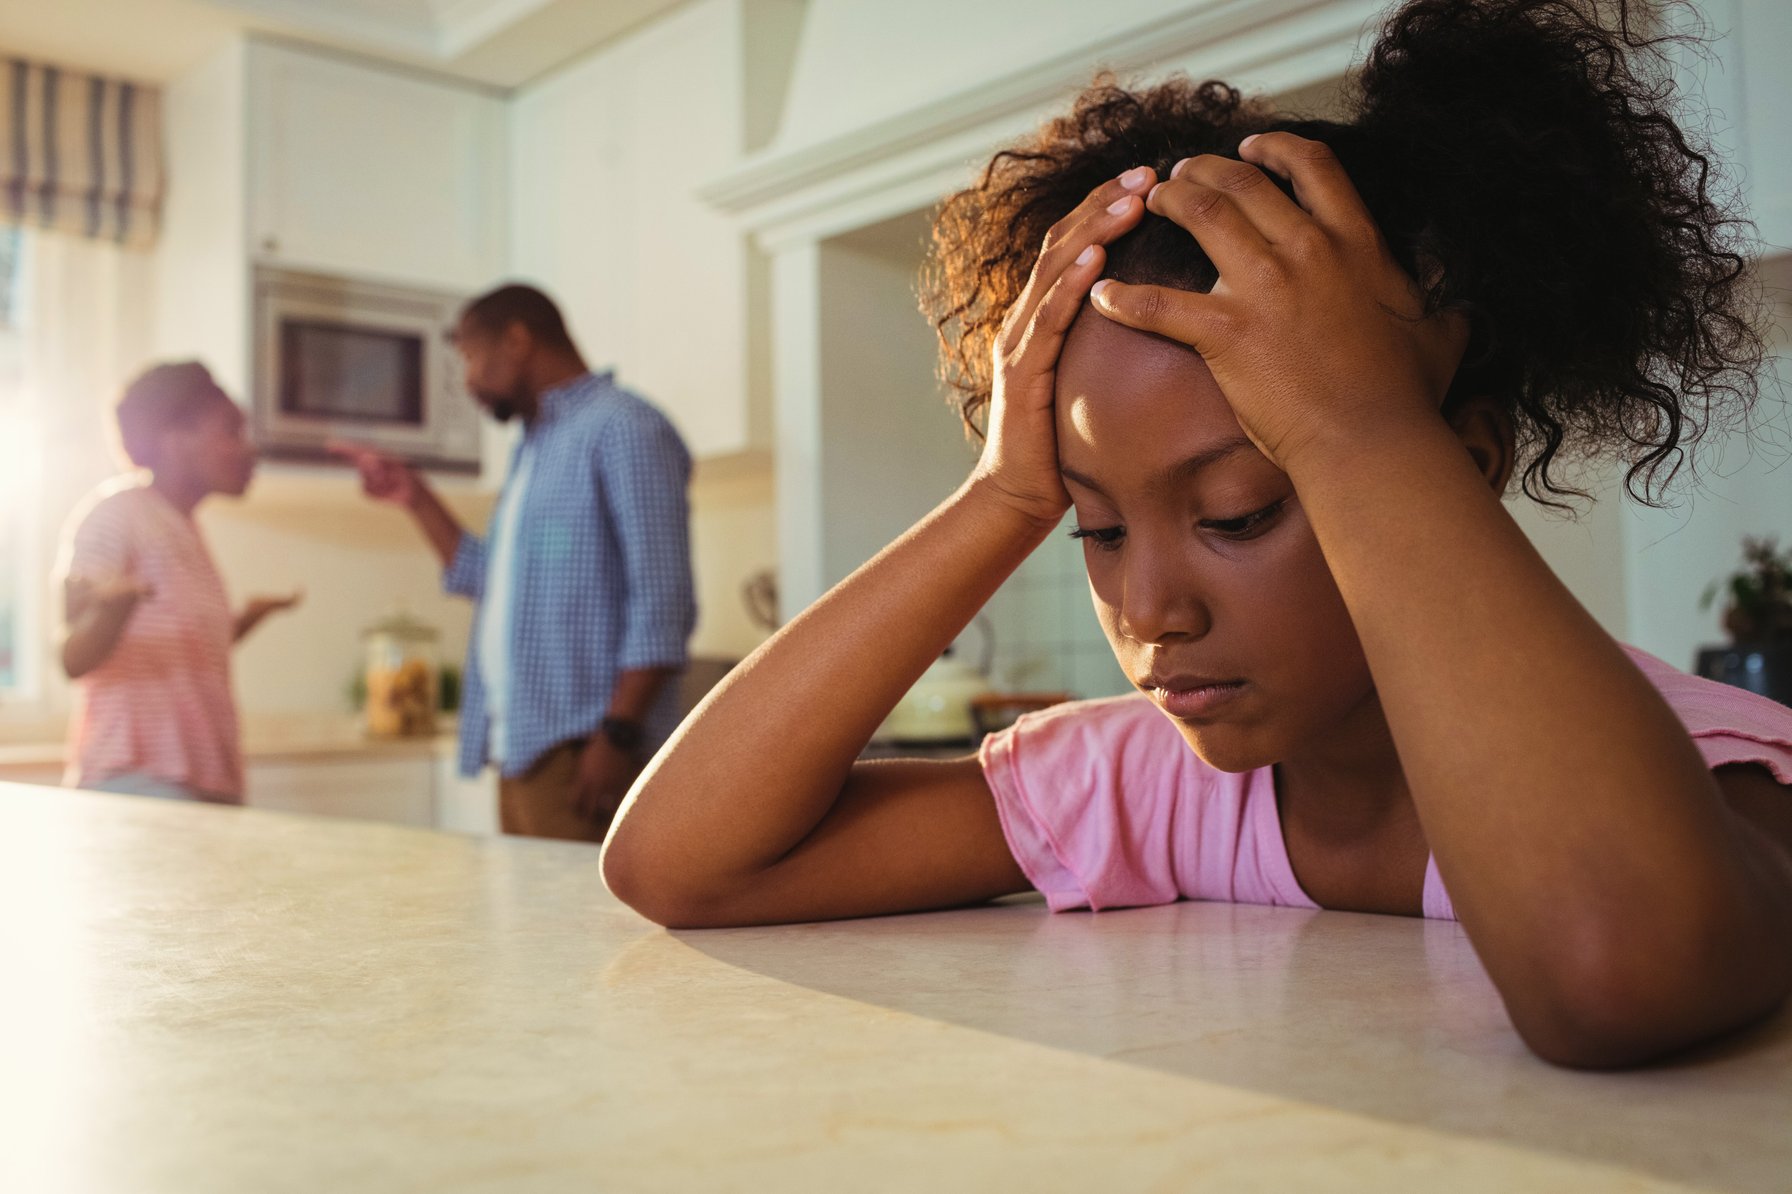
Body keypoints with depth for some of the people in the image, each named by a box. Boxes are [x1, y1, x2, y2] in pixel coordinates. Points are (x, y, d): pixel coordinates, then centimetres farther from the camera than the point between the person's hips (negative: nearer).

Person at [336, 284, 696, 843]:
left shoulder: (622, 427, -8)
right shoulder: (533, 446, 21)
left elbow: (662, 606, -16)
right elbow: (487, 577, 31)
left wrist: (618, 735, -21)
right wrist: (415, 497, 24)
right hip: (521, 751, 9)